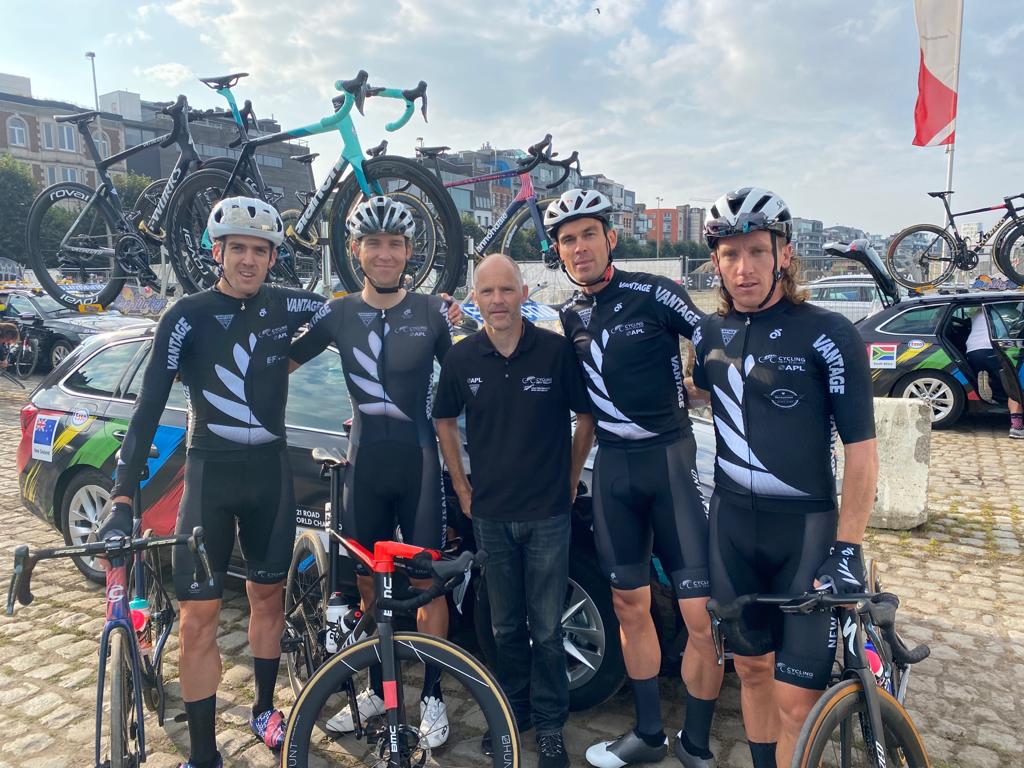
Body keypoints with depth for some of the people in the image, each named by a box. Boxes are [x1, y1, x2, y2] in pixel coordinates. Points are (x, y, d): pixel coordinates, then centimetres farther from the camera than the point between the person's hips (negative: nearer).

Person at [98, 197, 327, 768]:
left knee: (268, 596, 14)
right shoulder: (189, 316, -7)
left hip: (271, 473, 3)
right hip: (211, 474, -2)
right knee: (199, 618, -2)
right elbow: (150, 407, -11)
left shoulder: (285, 307, 1)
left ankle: (265, 709, 35)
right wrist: (123, 498, -19)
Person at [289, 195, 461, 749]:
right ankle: (378, 689, 31)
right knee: (367, 584, 12)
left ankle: (431, 696, 20)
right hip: (365, 462, 2)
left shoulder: (432, 311, 0)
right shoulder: (338, 313, 4)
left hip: (419, 460, -2)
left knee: (427, 582, 3)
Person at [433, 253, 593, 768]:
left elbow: (586, 418, 2)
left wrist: (570, 480, 3)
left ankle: (550, 724, 26)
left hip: (548, 513, -2)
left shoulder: (556, 350, -10)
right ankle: (513, 709, 36)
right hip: (490, 514, 3)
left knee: (546, 628, 7)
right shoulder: (462, 357, -1)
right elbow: (444, 421, 13)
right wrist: (461, 486, 10)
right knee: (506, 625, 16)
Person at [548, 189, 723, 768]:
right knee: (630, 605, 13)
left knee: (703, 613, -5)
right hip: (614, 466, 5)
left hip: (670, 458, -5)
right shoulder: (570, 317, 9)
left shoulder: (653, 294, -9)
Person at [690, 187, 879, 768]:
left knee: (797, 699, -3)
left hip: (807, 529, -4)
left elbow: (862, 449, -10)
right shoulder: (710, 334, 3)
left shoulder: (828, 335, -11)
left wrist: (847, 549, -14)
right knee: (752, 667, 16)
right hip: (733, 525, 4)